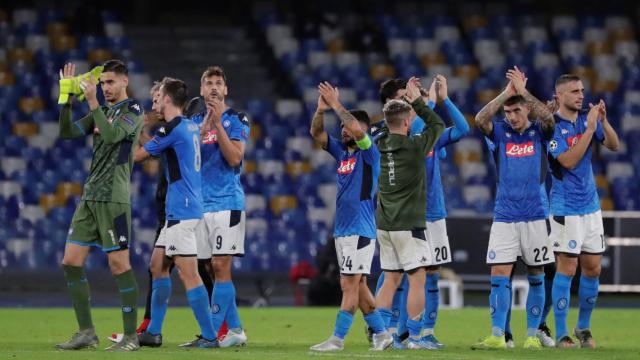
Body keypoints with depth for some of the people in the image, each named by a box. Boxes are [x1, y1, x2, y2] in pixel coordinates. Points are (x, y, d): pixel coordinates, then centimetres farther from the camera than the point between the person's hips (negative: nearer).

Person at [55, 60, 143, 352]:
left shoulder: (133, 110, -4)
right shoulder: (101, 112, 18)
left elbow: (112, 135, -21)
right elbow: (67, 132, 10)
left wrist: (92, 101, -20)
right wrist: (66, 97, 1)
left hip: (113, 199, -8)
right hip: (90, 197, 8)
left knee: (119, 264, -8)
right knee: (71, 261, 2)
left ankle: (131, 336, -3)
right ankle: (86, 332, 7)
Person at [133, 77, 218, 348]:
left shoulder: (173, 128, -14)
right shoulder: (190, 127, 14)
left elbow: (137, 155, -6)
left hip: (182, 211, -10)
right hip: (177, 212, 10)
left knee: (188, 273, -9)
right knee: (157, 265, 15)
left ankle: (209, 336, -10)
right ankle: (154, 332, 19)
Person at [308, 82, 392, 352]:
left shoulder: (369, 153, -7)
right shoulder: (341, 152, 13)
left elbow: (357, 129, -25)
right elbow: (316, 133, 7)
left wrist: (337, 105, -19)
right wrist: (321, 110, -11)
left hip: (360, 231, -8)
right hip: (341, 229, 8)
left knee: (349, 284, -10)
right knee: (357, 285, 11)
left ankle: (338, 338, -12)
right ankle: (381, 334, 18)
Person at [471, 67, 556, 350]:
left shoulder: (539, 133, 3)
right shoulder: (499, 133, 5)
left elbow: (548, 118, -20)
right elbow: (480, 119, -14)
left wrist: (523, 91, -20)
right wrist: (506, 92, -15)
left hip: (535, 217, -1)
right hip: (504, 217, 1)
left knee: (536, 277, 4)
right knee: (499, 276, -7)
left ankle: (532, 334, 11)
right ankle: (497, 336, -8)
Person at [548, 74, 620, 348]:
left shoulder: (587, 118, 6)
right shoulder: (552, 126, -11)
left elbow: (614, 145, 4)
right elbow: (568, 161, -21)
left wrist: (603, 121, -12)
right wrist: (589, 129, -23)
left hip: (591, 207, 6)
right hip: (566, 209, -6)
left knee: (592, 269, 8)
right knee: (567, 268, -7)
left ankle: (584, 327, 21)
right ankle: (561, 334, -3)